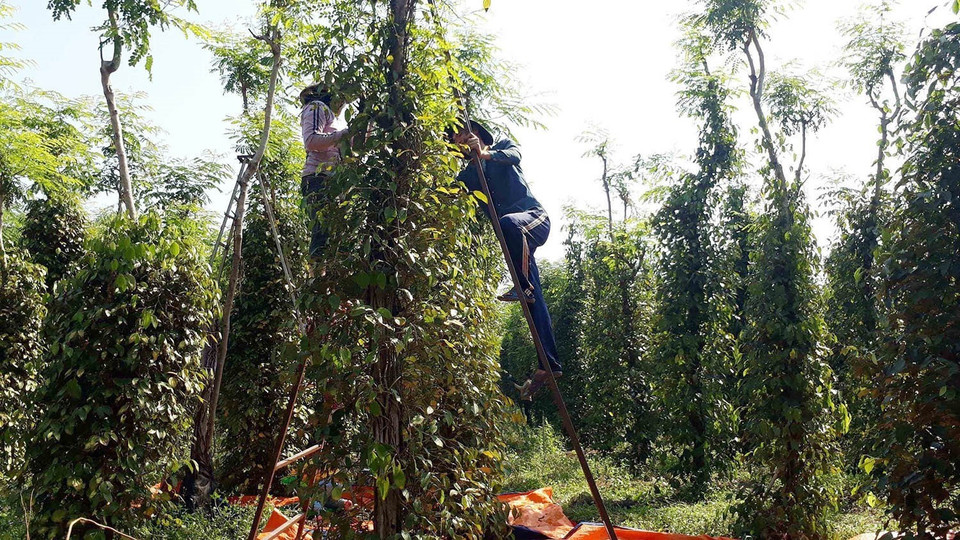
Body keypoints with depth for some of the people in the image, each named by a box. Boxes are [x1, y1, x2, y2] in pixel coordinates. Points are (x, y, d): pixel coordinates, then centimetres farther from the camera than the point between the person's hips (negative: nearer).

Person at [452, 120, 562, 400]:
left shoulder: (504, 146, 14)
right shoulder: (467, 175, 22)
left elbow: (514, 155, -10)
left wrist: (485, 154, -26)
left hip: (534, 216, -4)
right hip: (515, 238, 4)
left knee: (508, 222, -40)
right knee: (534, 300, -5)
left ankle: (524, 285, -29)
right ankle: (549, 364, -7)